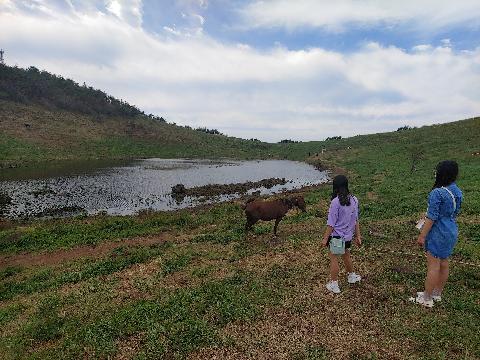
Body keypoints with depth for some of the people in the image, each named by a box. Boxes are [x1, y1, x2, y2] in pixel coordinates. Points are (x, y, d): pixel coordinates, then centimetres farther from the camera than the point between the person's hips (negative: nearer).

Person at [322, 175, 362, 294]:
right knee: (346, 256, 27)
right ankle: (352, 276, 48)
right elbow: (356, 220, 5)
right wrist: (358, 236, 14)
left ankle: (334, 285, 22)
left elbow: (331, 224, -19)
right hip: (348, 235, 7)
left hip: (336, 235, -6)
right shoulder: (354, 200, -4)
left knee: (334, 259, 9)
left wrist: (325, 238, -10)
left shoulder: (336, 202, -23)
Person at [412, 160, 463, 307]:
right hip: (452, 231, 8)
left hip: (438, 233, -8)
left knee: (433, 266, 2)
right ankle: (437, 293, 34)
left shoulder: (437, 193, -24)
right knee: (443, 263, 18)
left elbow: (431, 218, -21)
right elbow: (455, 212, 12)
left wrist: (422, 236, -13)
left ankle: (427, 299, 14)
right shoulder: (457, 192, 2)